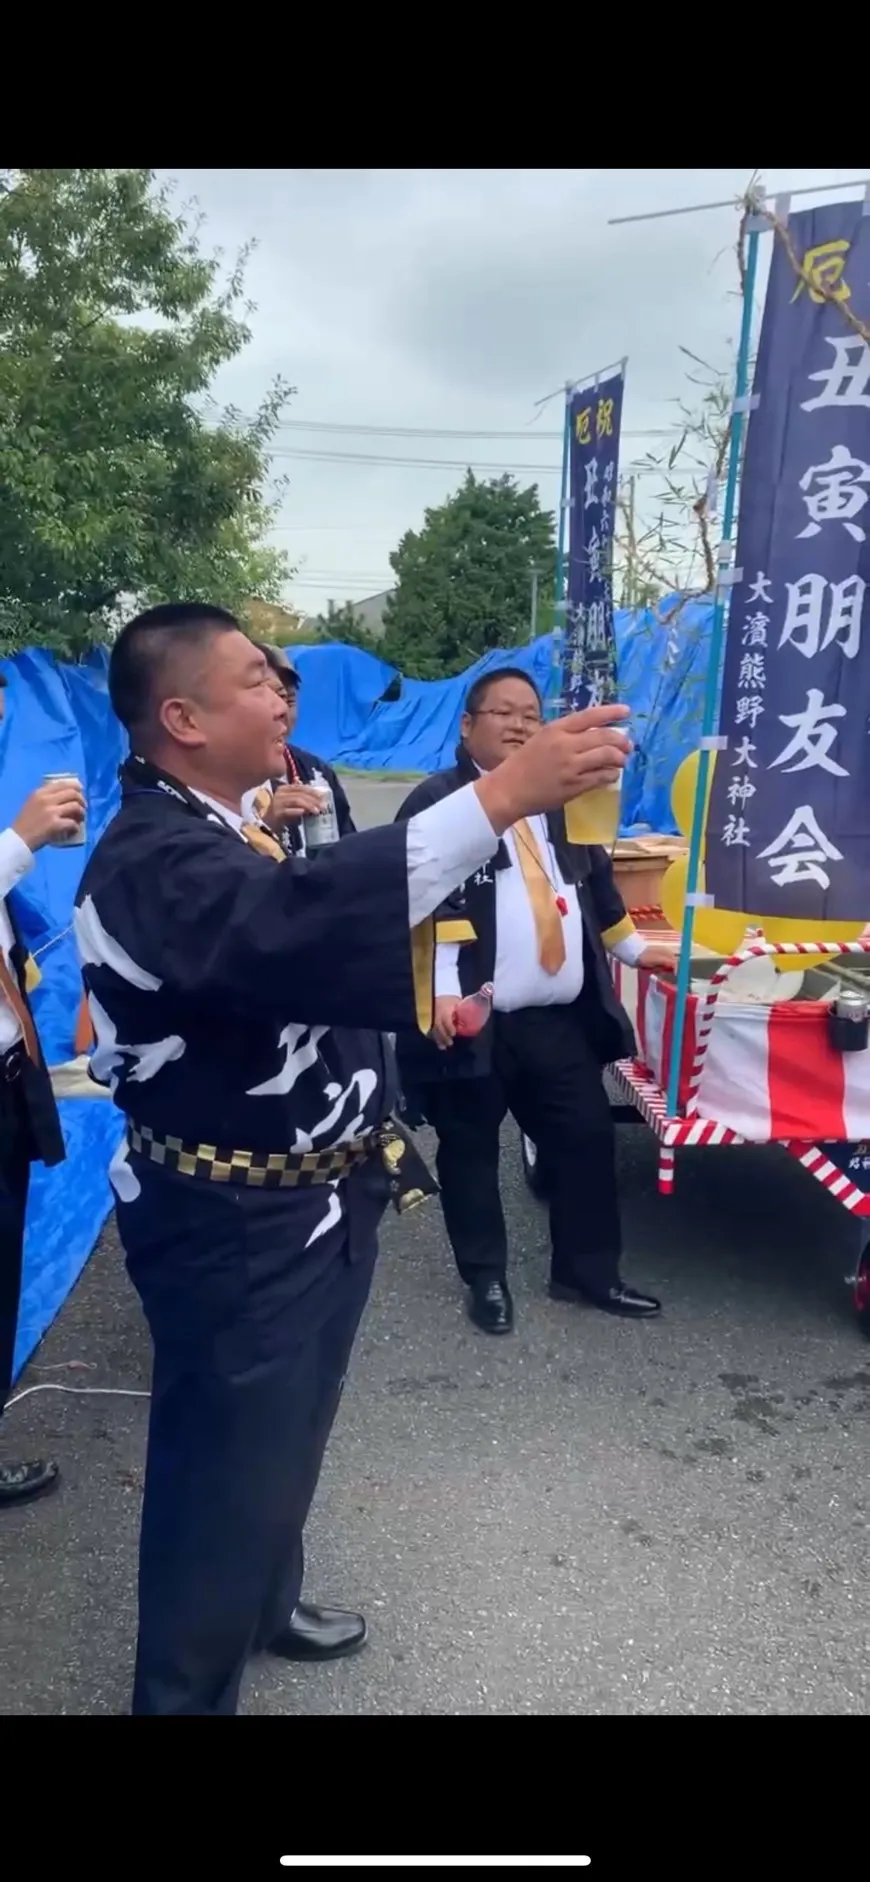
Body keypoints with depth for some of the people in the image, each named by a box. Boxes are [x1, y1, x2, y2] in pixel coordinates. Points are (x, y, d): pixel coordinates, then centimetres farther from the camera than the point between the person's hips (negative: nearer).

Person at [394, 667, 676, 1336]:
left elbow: (596, 882, 25)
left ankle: (588, 1272, 26)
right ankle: (486, 1277, 26)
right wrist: (442, 990, -25)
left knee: (588, 1138, 9)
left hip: (561, 1016, 6)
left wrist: (634, 948, 27)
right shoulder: (436, 801, -6)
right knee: (470, 1149, 8)